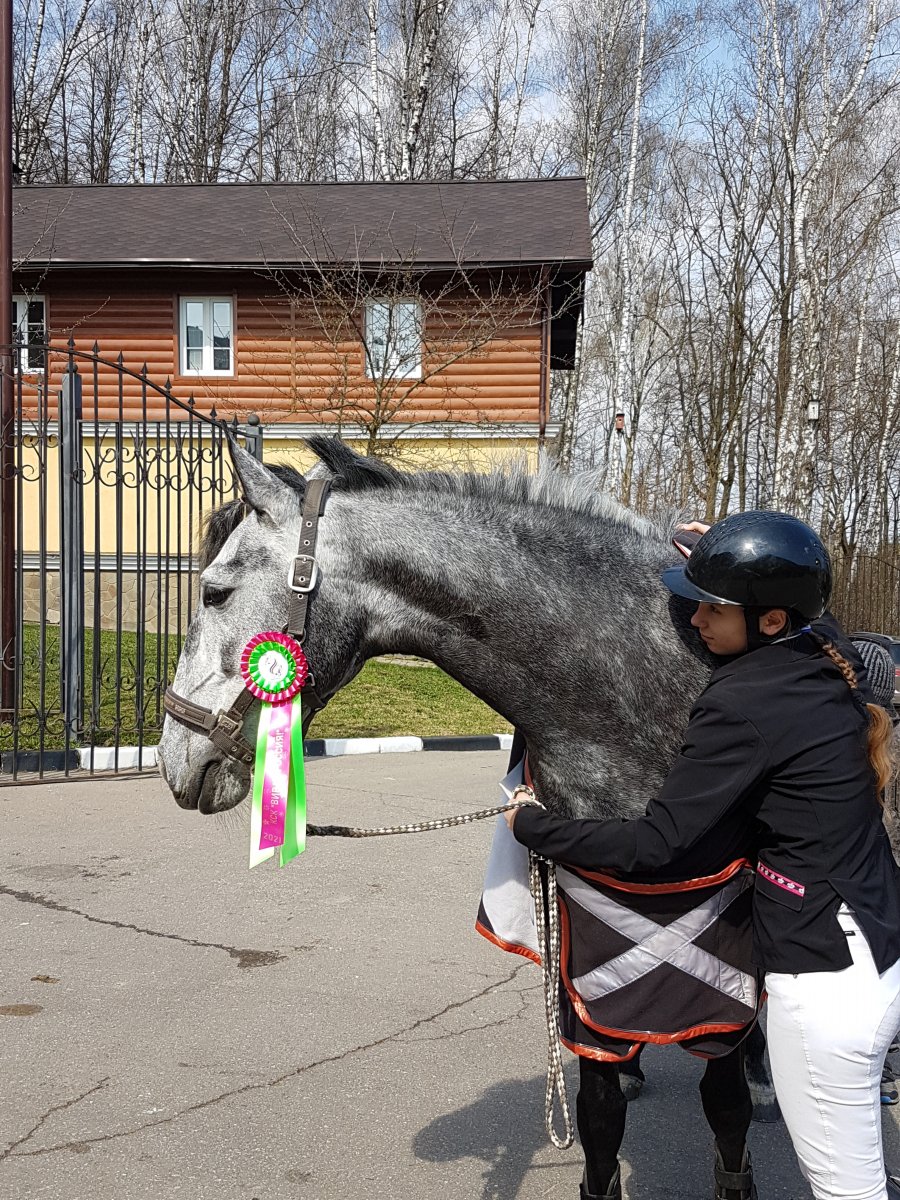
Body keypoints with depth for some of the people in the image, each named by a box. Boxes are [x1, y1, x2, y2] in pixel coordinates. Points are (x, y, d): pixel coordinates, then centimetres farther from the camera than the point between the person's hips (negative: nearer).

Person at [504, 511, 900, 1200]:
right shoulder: (823, 665, 3)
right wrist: (722, 574, 20)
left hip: (826, 979, -9)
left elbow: (657, 845, -18)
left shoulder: (742, 705, -21)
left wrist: (531, 826, -8)